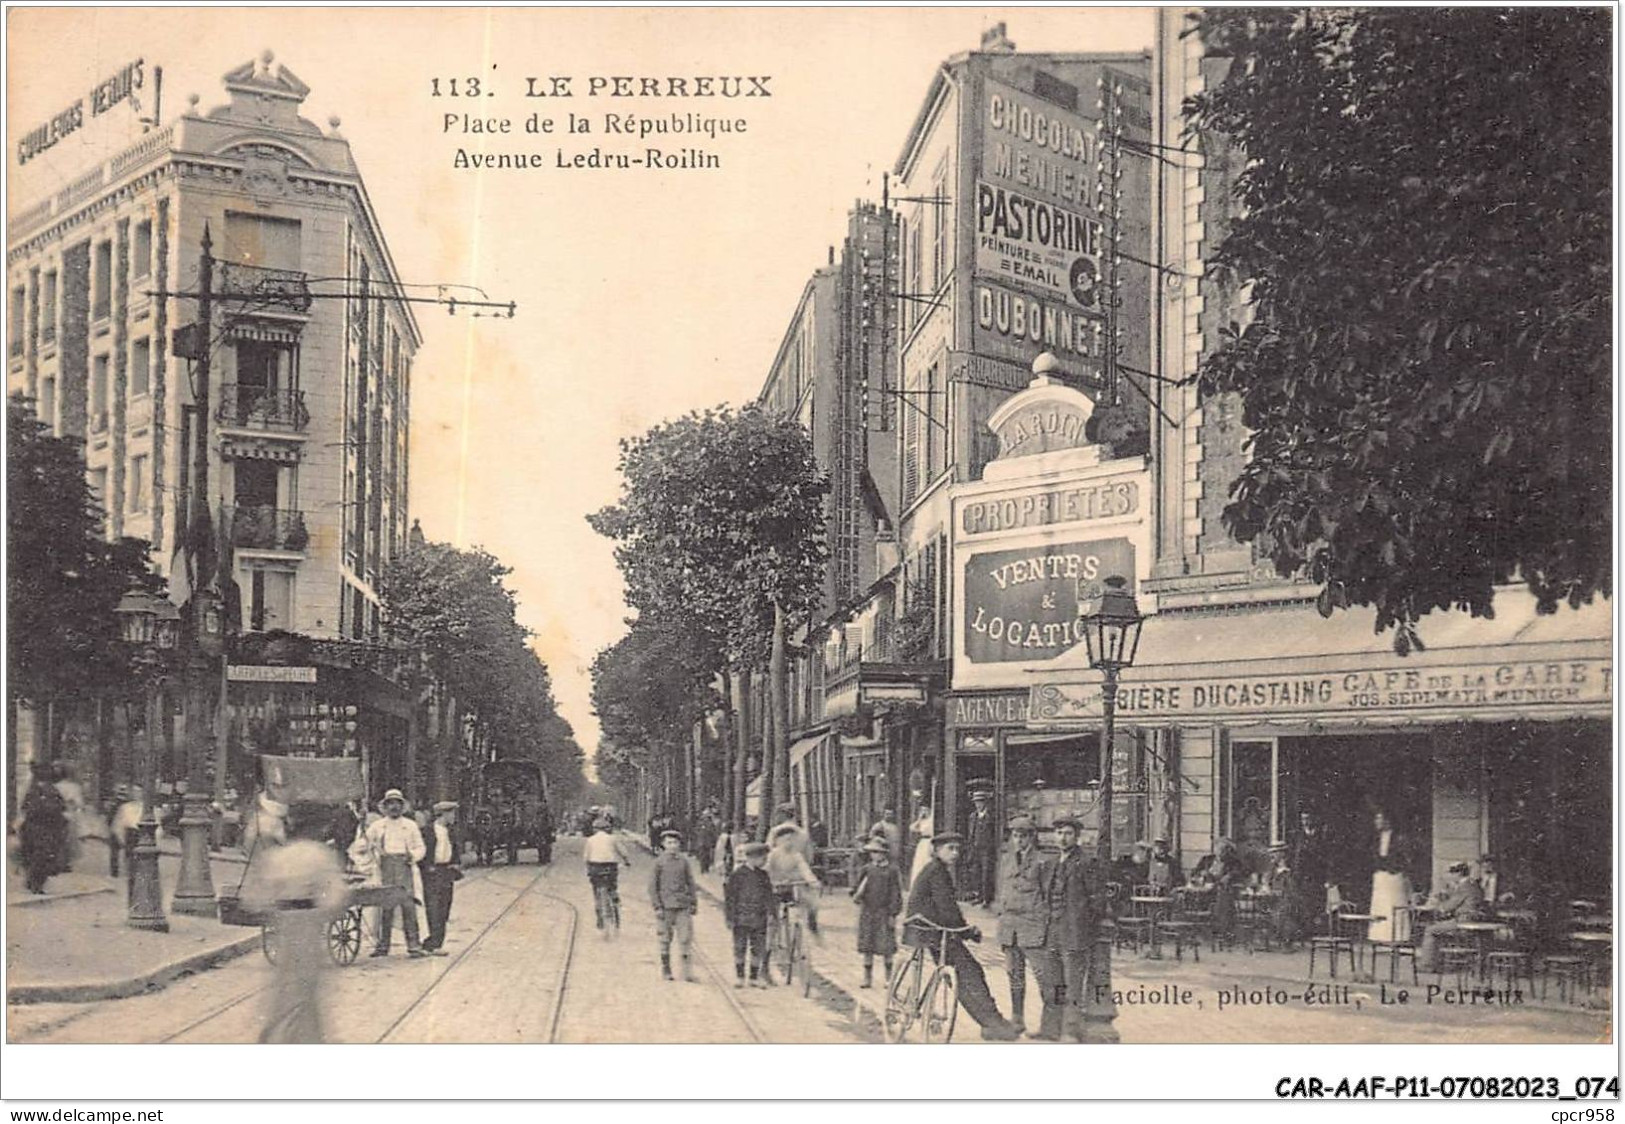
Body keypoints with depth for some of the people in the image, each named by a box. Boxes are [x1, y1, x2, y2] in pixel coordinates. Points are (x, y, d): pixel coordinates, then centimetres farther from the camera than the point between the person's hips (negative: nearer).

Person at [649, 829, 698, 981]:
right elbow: (653, 885, 0)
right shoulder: (659, 862, -2)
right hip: (666, 905, -2)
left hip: (683, 905, 2)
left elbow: (690, 883, 13)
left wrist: (694, 903, 11)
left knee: (686, 938, -3)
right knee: (665, 939, 5)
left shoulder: (683, 861, 5)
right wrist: (657, 907, -6)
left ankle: (687, 972, 1)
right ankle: (665, 970, 17)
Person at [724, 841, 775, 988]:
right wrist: (729, 918, -6)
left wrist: (770, 912, 3)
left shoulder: (763, 875, 9)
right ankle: (739, 976, 14)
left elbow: (769, 895, 14)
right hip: (742, 919, -4)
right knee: (740, 949, 1)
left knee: (758, 949, 5)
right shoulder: (737, 874, -5)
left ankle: (755, 978, 15)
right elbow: (730, 896, -3)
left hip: (759, 919, 4)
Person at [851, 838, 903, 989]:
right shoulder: (867, 870, 8)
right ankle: (868, 977, 13)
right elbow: (858, 887, 13)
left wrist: (893, 914, -7)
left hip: (884, 913, -3)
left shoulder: (892, 871, -2)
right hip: (867, 912, 3)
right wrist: (856, 895, -11)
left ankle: (889, 977, 14)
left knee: (886, 948, 0)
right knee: (867, 947, 5)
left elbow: (896, 894, -3)